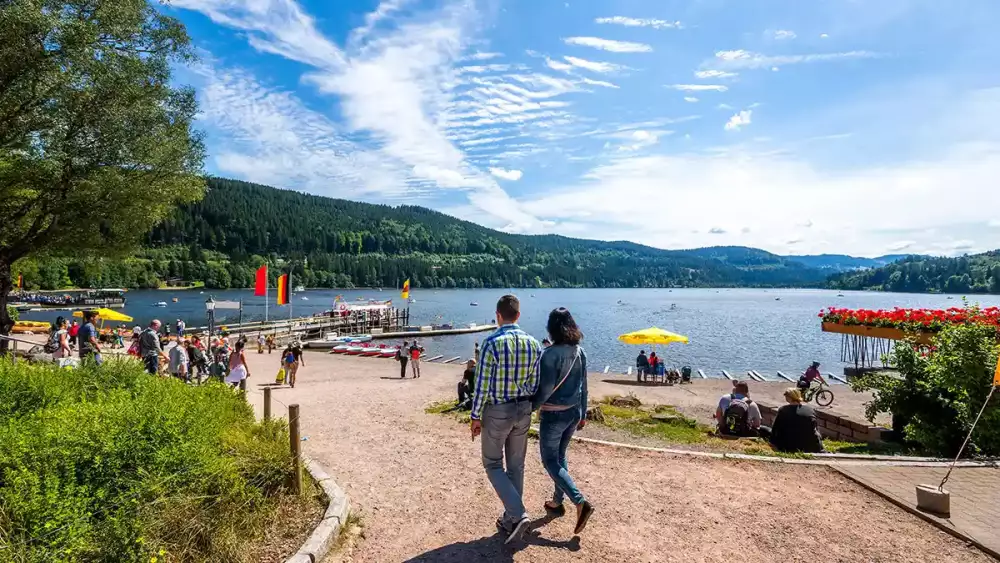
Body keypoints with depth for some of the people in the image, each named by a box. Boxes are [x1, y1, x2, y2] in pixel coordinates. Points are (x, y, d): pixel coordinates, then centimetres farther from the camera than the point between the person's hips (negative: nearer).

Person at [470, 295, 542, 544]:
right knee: (516, 466, 16)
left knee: (493, 464, 12)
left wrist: (475, 416, -6)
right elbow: (535, 384, 3)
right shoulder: (533, 344, -3)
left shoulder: (492, 343, -18)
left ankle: (518, 514, 0)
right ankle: (510, 520, 27)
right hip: (523, 410, 5)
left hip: (496, 412, -5)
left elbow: (482, 384, -16)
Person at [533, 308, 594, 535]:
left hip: (553, 414, -7)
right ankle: (557, 501, 32)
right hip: (573, 412, 7)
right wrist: (583, 414, 17)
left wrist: (532, 406, -6)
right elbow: (583, 386, 7)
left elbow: (546, 387, -22)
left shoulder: (550, 353, -20)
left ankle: (581, 502, -5)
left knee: (550, 460, 6)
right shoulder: (580, 352, 1)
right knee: (560, 456, 22)